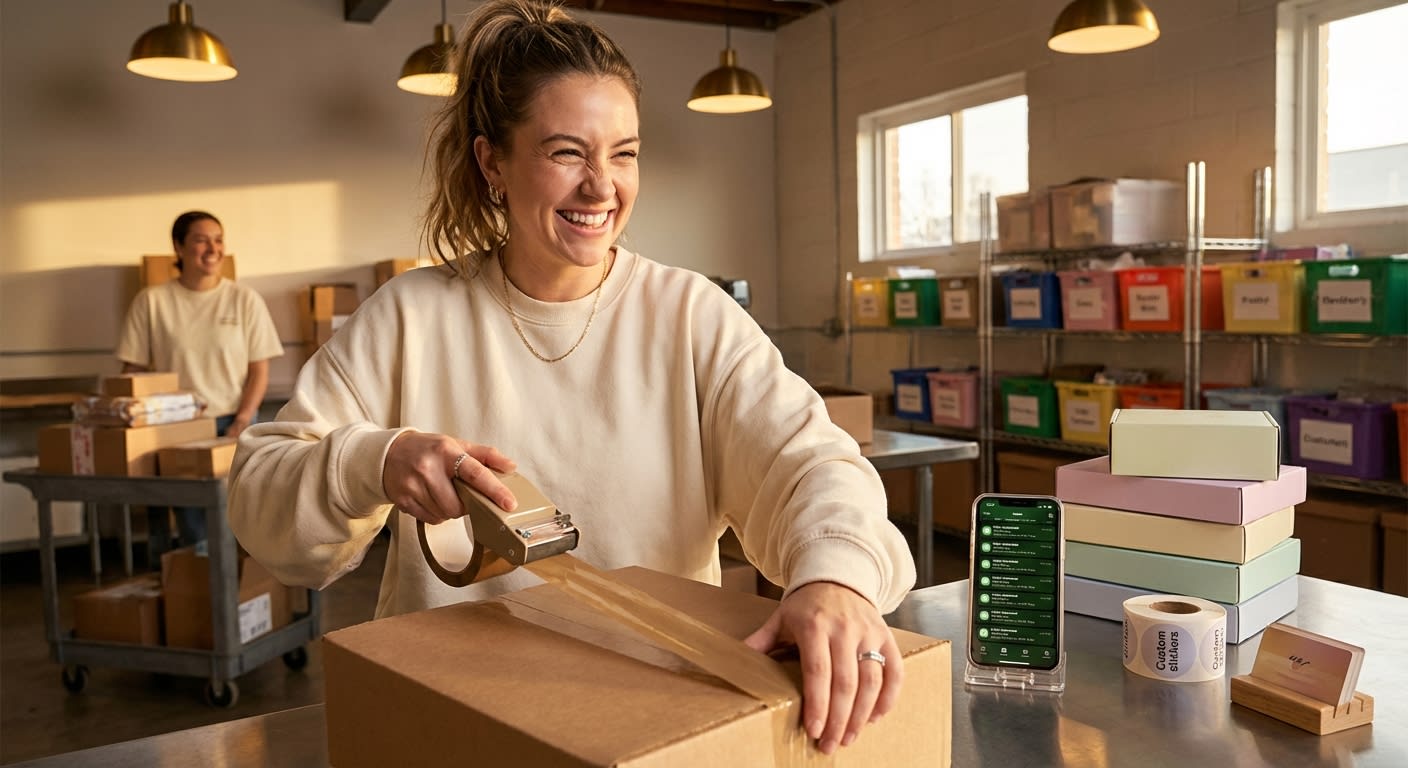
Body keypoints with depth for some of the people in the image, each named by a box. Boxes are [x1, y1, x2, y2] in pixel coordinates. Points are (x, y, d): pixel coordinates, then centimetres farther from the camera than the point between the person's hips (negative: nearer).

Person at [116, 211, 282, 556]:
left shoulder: (245, 300, 3)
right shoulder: (151, 301, 2)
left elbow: (259, 370, 3)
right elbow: (133, 371, 5)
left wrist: (242, 422, -8)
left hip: (232, 427, 0)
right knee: (194, 534, -1)